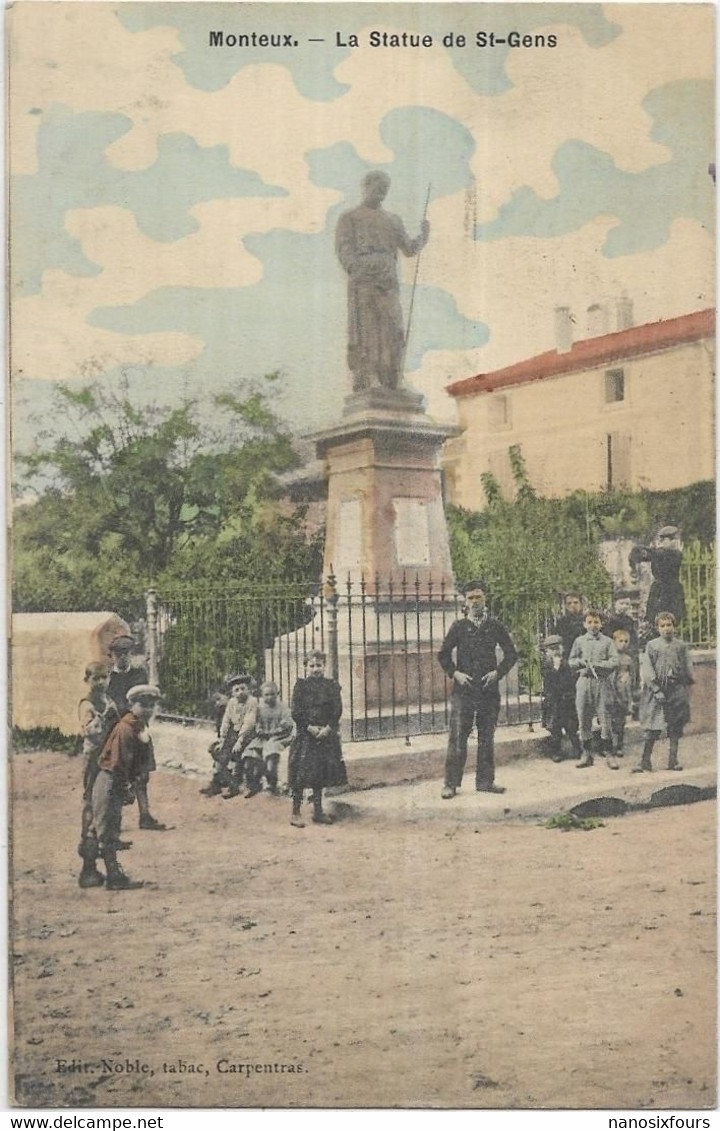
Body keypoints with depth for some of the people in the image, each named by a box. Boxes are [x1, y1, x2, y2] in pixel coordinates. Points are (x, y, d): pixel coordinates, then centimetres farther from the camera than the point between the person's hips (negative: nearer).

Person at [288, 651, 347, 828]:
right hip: (305, 734, -3)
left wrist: (327, 729, -11)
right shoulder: (301, 686, -1)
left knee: (320, 773, 10)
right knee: (300, 773, -5)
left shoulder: (332, 686, 7)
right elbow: (295, 712, -6)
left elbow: (337, 710, 1)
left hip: (325, 735, 3)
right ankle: (295, 813, 1)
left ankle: (318, 811, 20)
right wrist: (310, 727, -15)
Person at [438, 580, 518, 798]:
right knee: (457, 737, -4)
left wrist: (498, 672, -3)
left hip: (489, 690, 1)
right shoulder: (458, 627, 5)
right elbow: (443, 655, 9)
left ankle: (485, 781, 17)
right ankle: (451, 783, 2)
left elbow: (511, 654, 10)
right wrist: (455, 673, -5)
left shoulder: (496, 626, 6)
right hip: (463, 690, -1)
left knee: (487, 737, 8)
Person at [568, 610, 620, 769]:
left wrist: (596, 664, -13)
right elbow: (571, 661, 13)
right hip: (583, 682, 2)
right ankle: (587, 754, 14)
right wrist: (580, 662, -6)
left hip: (602, 682, -2)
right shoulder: (579, 641, 12)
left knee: (604, 718, -5)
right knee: (584, 719, 5)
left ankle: (609, 754, 2)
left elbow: (614, 662, -3)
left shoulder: (607, 641, 6)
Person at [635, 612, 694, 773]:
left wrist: (686, 685, 0)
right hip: (656, 689, -2)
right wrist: (656, 690, -13)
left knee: (676, 728, 7)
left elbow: (688, 668, 9)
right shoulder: (652, 646, 1)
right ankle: (645, 761, -1)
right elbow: (646, 669, -5)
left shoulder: (681, 646, 7)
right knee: (652, 727, -4)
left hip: (677, 691, 2)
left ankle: (673, 760, 16)